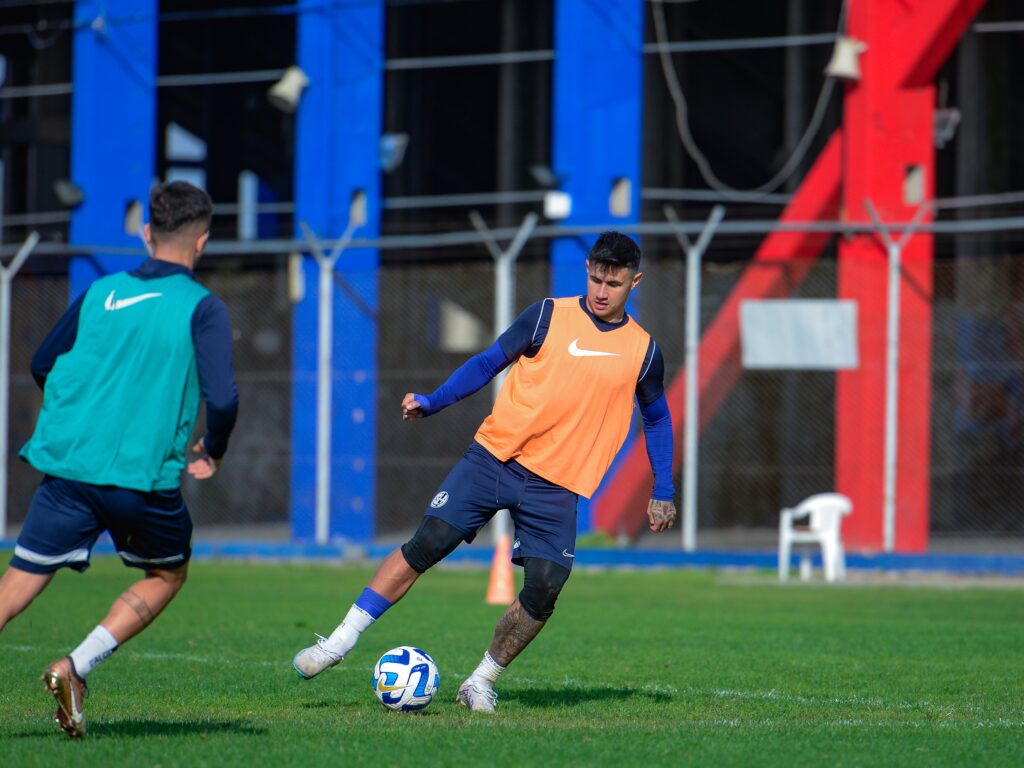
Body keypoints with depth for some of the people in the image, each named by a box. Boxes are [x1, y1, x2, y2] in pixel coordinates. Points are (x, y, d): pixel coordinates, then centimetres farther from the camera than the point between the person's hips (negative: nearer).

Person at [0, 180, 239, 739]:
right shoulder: (201, 307, -3)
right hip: (145, 477, -3)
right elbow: (222, 399, -13)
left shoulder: (101, 293, 10)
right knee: (167, 575, 21)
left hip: (67, 464, 3)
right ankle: (78, 667, 2)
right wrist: (212, 453, 7)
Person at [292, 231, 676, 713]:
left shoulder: (643, 351, 6)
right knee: (427, 544, -10)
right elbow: (489, 362, 8)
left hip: (556, 487, 1)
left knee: (545, 587, -13)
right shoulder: (550, 316, 3)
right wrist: (429, 403, -3)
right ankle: (339, 642, -2)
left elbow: (657, 418, 21)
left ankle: (481, 683, 7)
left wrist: (662, 492, 16)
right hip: (495, 455, -1)